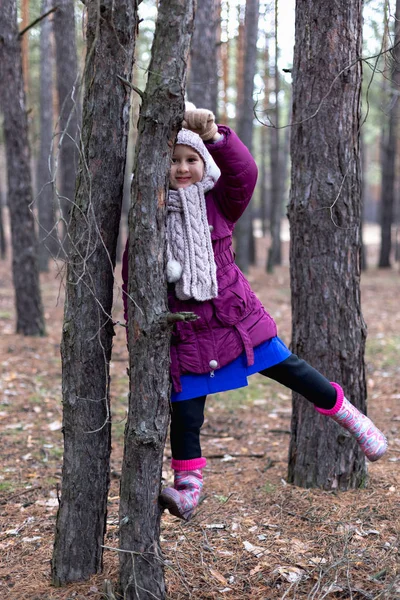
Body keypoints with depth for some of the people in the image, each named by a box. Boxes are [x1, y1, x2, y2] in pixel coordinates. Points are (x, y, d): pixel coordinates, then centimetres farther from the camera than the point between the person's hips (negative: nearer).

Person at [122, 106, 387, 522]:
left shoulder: (218, 202, -1)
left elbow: (244, 173, -22)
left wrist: (214, 136, -36)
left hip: (234, 312, 0)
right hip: (184, 326, 0)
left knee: (284, 366, -1)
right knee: (185, 404, 2)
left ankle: (346, 413, 21)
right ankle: (188, 485, 15)